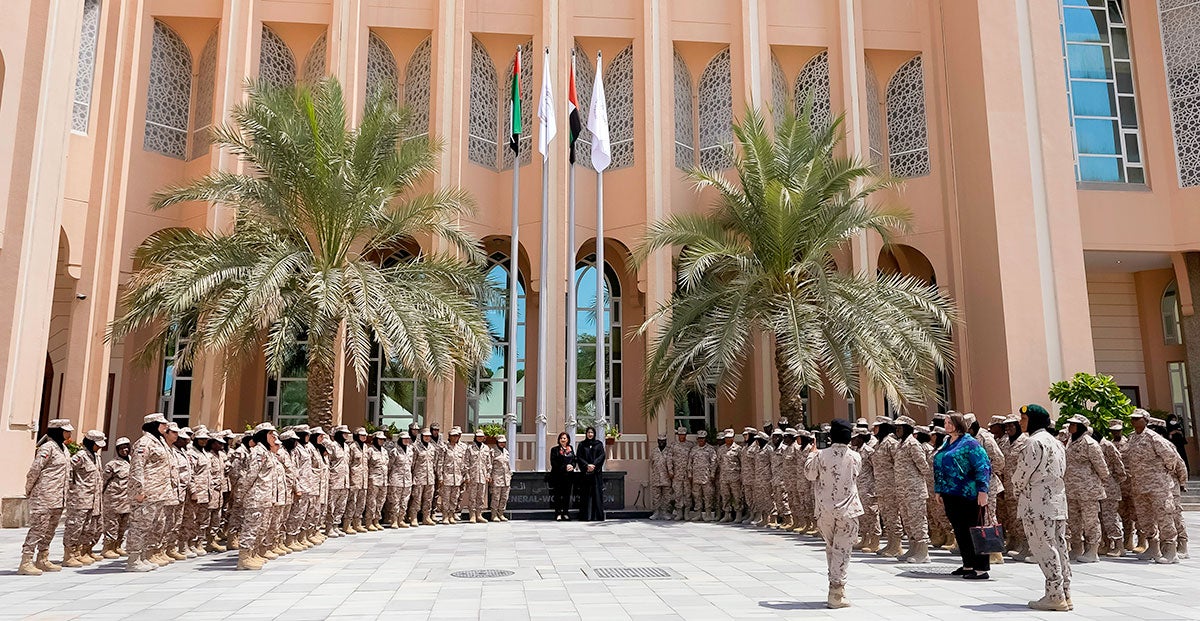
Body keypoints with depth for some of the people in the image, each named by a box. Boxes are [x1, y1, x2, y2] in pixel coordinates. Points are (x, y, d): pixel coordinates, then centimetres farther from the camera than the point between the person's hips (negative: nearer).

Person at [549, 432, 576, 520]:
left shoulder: (570, 449, 15)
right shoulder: (555, 449, 2)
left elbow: (574, 460, 14)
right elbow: (553, 463, -5)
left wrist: (572, 466, -8)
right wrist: (564, 467, -14)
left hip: (568, 475, 4)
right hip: (558, 476, -4)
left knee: (567, 494, 5)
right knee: (558, 495, -4)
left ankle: (565, 513, 12)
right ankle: (558, 513, -1)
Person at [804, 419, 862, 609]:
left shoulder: (821, 455, -8)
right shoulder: (855, 457, -5)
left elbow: (809, 474, 4)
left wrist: (811, 455, 19)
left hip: (825, 509, 1)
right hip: (847, 509, -1)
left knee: (830, 548, 18)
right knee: (842, 550, 1)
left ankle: (834, 586, 25)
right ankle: (836, 594, -1)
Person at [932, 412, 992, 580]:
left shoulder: (969, 443, -10)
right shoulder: (946, 443, 15)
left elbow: (983, 467, -15)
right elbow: (939, 468, 21)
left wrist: (983, 490, -20)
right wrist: (939, 490, 21)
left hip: (968, 495, -8)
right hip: (950, 495, 8)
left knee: (973, 530, -4)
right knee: (959, 530, 13)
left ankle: (982, 568, 2)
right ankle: (968, 564, 24)